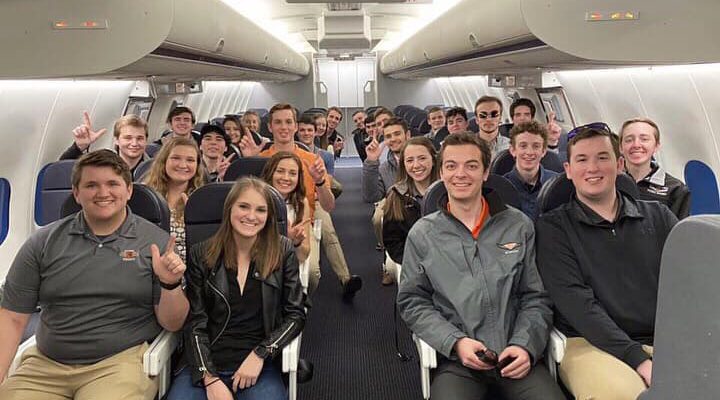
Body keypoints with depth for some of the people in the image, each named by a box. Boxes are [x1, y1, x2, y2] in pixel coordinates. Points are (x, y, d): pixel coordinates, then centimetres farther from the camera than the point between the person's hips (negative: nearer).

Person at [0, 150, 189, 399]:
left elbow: (172, 324, -1)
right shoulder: (43, 242, 5)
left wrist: (170, 286, -21)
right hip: (45, 365, 3)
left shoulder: (156, 242, -3)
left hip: (122, 362, -2)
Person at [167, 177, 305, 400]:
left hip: (260, 366, -1)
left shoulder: (283, 252, 3)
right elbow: (195, 323, 1)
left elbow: (295, 315, 2)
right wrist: (210, 378, -11)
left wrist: (259, 355, -10)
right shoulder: (201, 255, 4)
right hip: (206, 364, 1)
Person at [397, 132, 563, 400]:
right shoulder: (422, 234, 5)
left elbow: (535, 297, 9)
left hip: (516, 356, 2)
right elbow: (412, 302, 4)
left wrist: (525, 345, -8)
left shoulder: (519, 226, 8)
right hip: (455, 357, -1)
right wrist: (456, 342, -10)